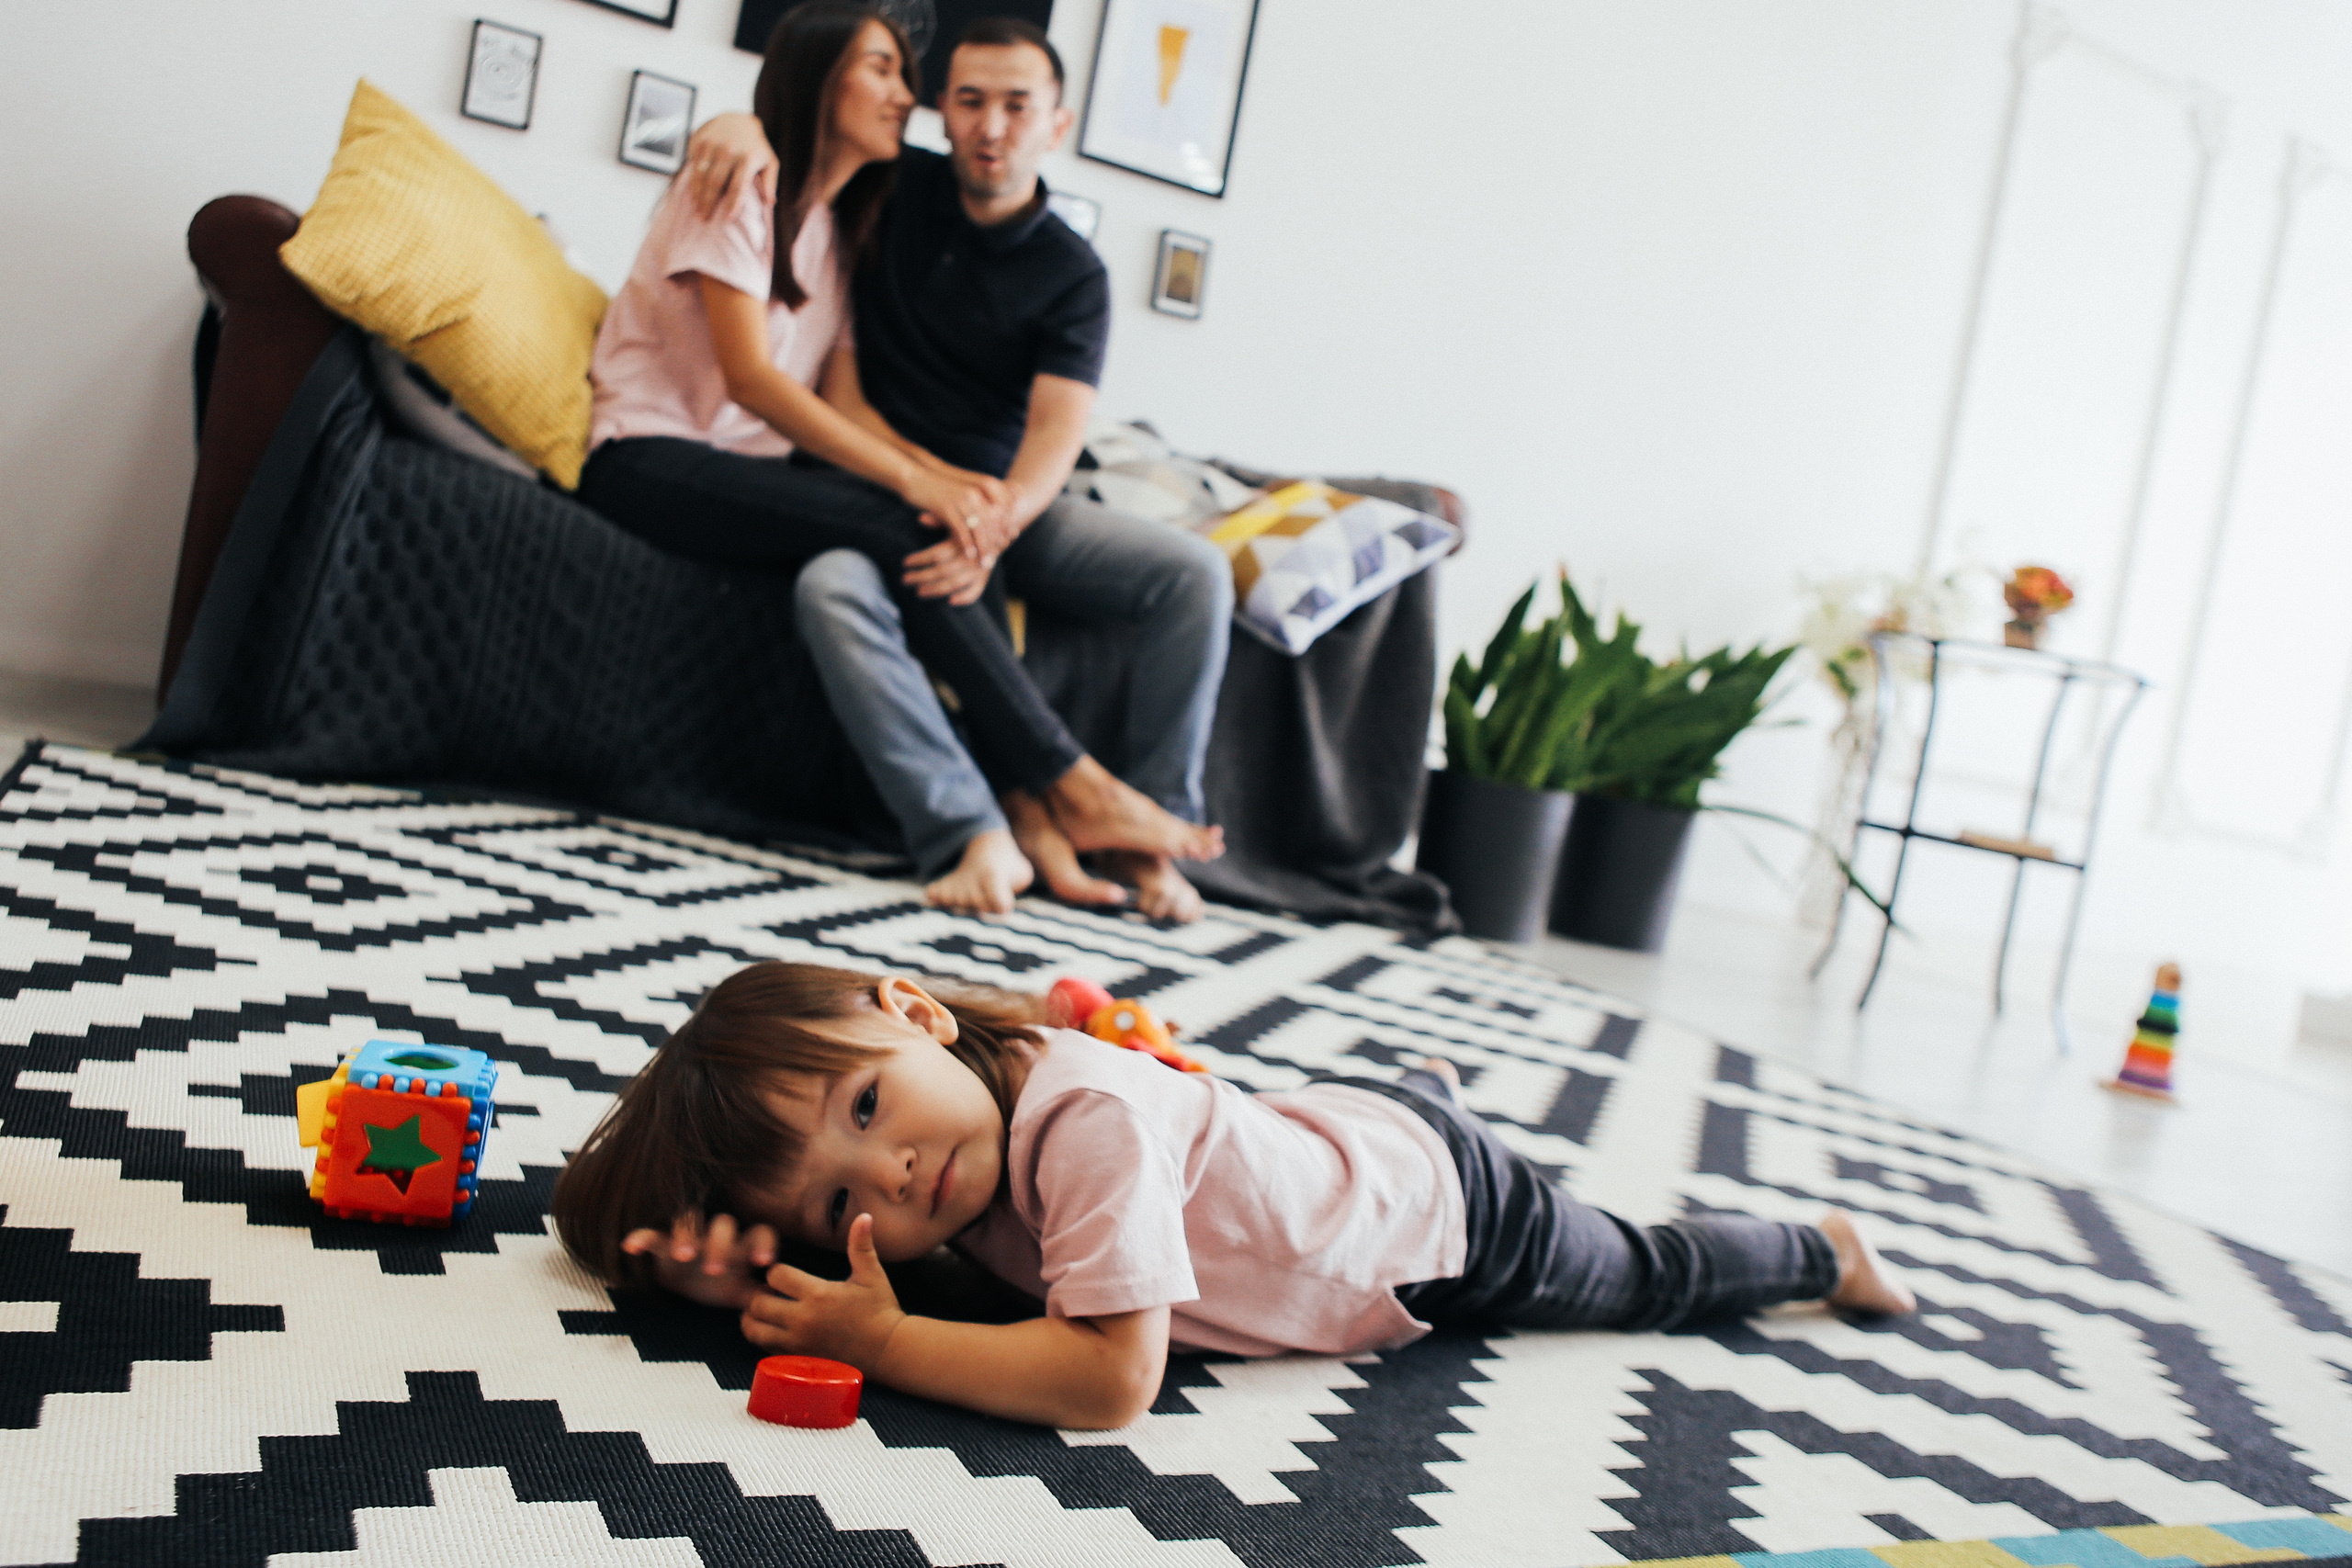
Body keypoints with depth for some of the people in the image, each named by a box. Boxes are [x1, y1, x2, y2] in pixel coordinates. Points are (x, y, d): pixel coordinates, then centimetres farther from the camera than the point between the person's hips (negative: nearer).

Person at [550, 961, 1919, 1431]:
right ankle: (1438, 1076, 68)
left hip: (1448, 1207, -5)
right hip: (1321, 1127, 5)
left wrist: (877, 1338, -47)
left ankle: (1827, 1250, 47)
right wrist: (753, 1276, -37)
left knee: (1652, 1278, 22)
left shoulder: (1089, 1124, -45)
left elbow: (1116, 1378, -49)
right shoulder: (948, 1099, -24)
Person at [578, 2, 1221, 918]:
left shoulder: (844, 226, 18)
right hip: (652, 456, -7)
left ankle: (964, 828, -38)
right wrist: (916, 483, -25)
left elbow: (837, 401, 5)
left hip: (751, 469, 7)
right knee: (888, 528, -29)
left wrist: (950, 481, -15)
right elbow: (748, 378, -17)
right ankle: (1074, 790, -29)